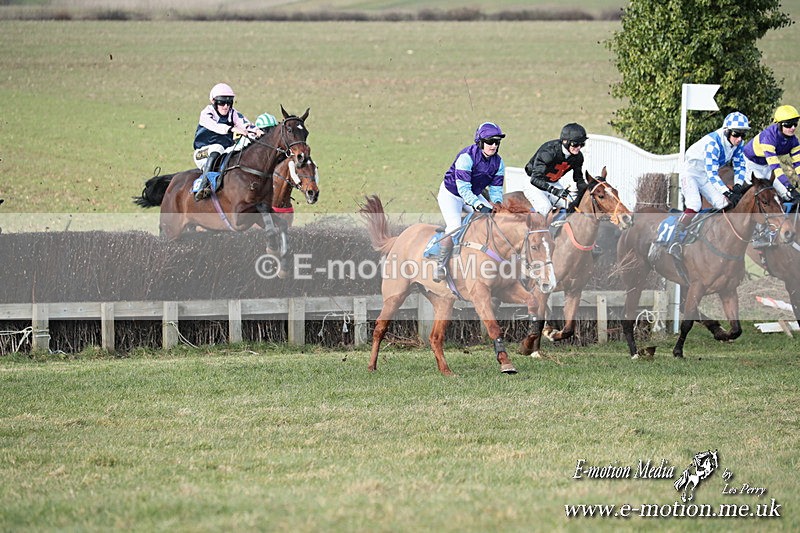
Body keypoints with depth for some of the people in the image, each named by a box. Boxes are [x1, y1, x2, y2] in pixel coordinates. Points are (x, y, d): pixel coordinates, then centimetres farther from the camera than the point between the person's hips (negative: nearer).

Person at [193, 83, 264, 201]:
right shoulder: (206, 114, -8)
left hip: (227, 153, 5)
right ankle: (203, 185, -45)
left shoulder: (233, 114, 5)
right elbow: (215, 126, -29)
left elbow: (244, 123, -15)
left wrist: (255, 130, -37)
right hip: (203, 154, -5)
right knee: (217, 148, -36)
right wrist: (232, 129, -46)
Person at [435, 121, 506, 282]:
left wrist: (497, 204, -23)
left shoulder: (498, 162, -8)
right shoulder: (467, 156, -30)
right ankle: (440, 266, -16)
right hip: (451, 194, -7)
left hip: (473, 196, 7)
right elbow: (463, 188, -33)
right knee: (454, 227, -27)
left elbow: (496, 188, -2)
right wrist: (479, 206, -43)